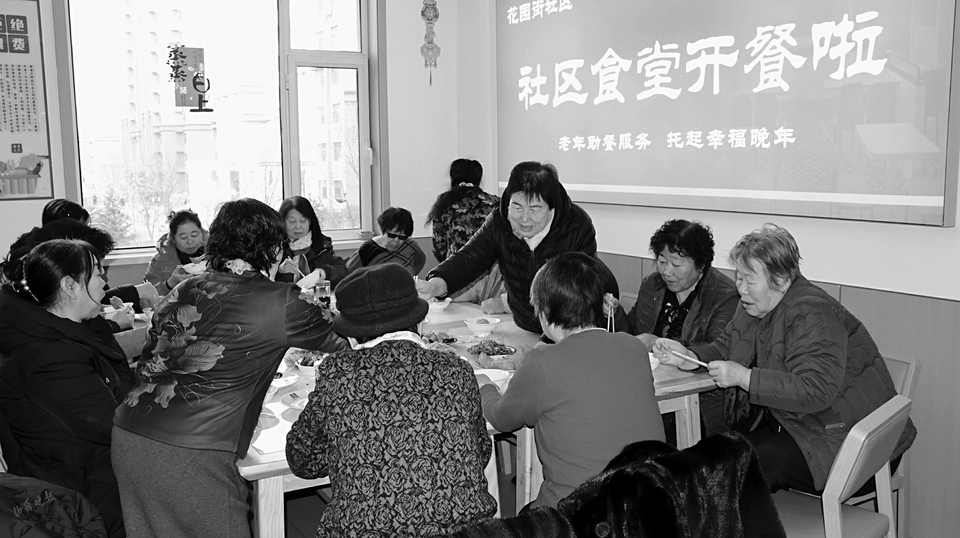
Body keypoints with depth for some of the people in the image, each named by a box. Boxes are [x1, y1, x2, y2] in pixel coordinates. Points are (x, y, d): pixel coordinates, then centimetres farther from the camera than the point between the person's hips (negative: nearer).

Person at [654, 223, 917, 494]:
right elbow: (725, 348, 12)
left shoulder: (813, 316, -25)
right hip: (792, 425, 8)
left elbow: (817, 391, -35)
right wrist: (687, 356, -10)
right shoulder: (755, 305, 4)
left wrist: (743, 376, -35)